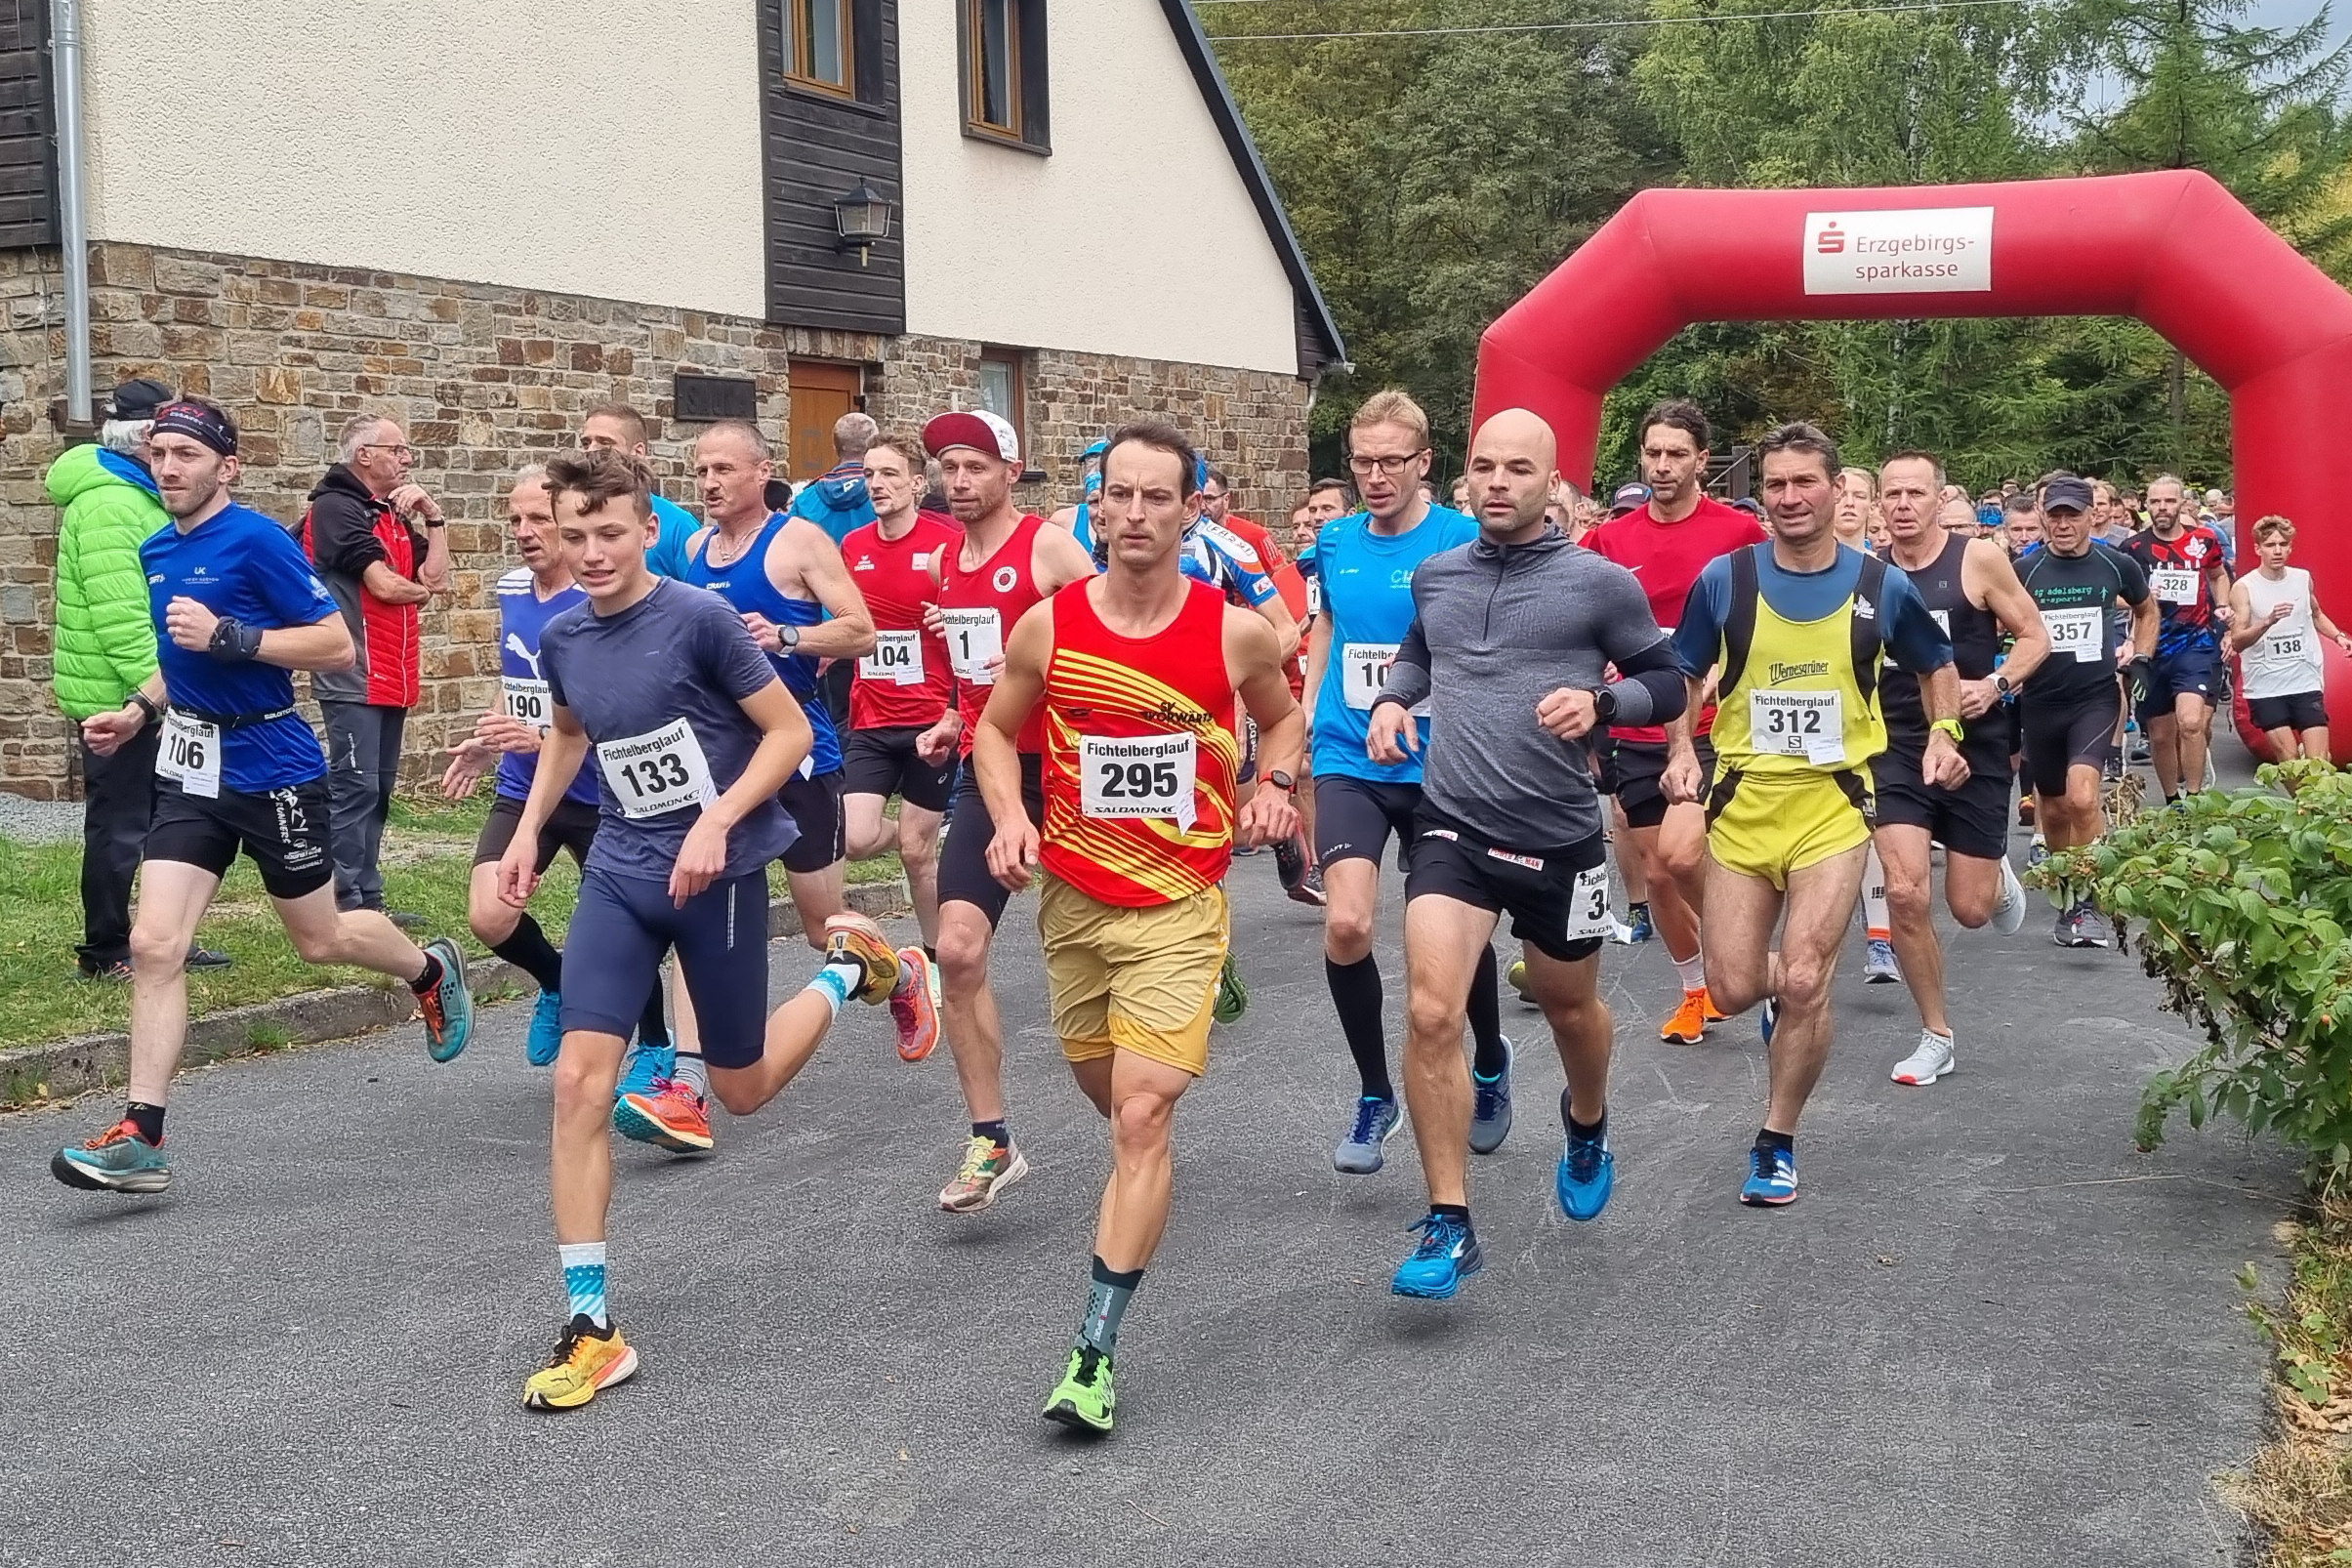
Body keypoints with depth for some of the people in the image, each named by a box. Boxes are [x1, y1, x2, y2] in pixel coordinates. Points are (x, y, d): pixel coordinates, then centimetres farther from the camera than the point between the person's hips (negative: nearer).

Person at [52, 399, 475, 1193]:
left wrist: (226, 635, -24)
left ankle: (432, 970, 42)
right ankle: (140, 1139, -4)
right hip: (190, 771, 6)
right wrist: (140, 710, 10)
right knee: (153, 945, -6)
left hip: (271, 767, -6)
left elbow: (337, 645, -17)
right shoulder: (157, 552, 9)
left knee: (320, 938, 11)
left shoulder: (257, 540, -14)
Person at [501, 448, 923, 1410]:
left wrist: (716, 823, -22)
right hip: (620, 871, 4)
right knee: (580, 1078, -10)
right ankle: (590, 1328, -2)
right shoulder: (561, 640, 1)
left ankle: (854, 969, 36)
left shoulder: (699, 618, -16)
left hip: (719, 868, -4)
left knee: (740, 1091, 8)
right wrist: (529, 830, 13)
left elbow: (790, 731, -11)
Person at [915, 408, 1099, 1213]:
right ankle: (990, 1141, 3)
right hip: (986, 771, 6)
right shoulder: (949, 560, 11)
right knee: (959, 950, -6)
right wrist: (955, 721, 10)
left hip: (1058, 768, -6)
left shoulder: (1050, 547, -11)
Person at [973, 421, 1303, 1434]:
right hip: (1073, 898, 3)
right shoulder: (1048, 625, -6)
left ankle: (1095, 1352, -9)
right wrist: (1008, 814, -8)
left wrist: (1273, 786, -5)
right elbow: (997, 729, 9)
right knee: (1109, 1097, 18)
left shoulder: (1237, 631, -8)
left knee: (1142, 1118, -13)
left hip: (1180, 905, -3)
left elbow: (1281, 716, 14)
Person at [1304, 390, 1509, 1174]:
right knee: (1346, 924, -15)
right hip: (1348, 762, 2)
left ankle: (1492, 1066, 41)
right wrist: (1307, 713, 14)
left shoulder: (1462, 542, -9)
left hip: (1437, 765, -2)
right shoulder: (1335, 541, 4)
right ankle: (1375, 1095, 6)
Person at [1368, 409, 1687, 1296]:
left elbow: (1667, 683, 1)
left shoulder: (1599, 582, -8)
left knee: (1569, 1003, 21)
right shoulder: (1435, 576, 4)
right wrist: (1391, 699, 3)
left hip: (1558, 836, -1)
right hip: (1453, 827, 1)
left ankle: (1587, 1123, 56)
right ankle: (1450, 1227, -5)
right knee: (1430, 1013, -15)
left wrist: (1600, 701, -18)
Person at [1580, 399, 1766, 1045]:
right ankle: (1695, 991, 30)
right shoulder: (1609, 539, 4)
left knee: (1680, 853, -21)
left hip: (1711, 728, -4)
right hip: (1636, 732, 4)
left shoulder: (1740, 532, -5)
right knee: (1655, 871, 10)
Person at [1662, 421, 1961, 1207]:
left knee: (1803, 982, -11)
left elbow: (1936, 666, 15)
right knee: (1733, 988, 0)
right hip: (1743, 798, 1)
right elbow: (1682, 675, 10)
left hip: (1833, 799, -1)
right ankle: (1787, 993, 40)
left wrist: (1944, 734, -2)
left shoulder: (1882, 585, -2)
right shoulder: (1724, 579, -3)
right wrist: (1683, 750, -6)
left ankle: (1777, 1143, 10)